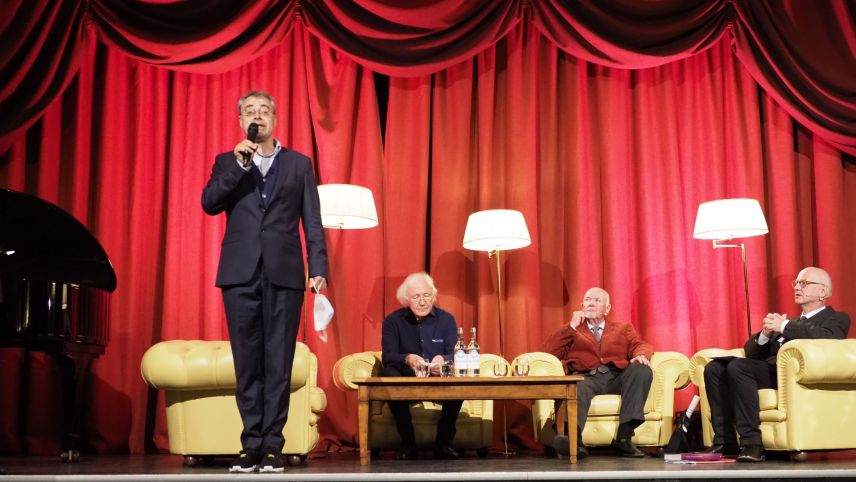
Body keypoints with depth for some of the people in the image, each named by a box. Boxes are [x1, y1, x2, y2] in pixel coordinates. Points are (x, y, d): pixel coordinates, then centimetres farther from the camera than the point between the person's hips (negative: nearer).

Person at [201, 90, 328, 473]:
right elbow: (209, 203, -1)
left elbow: (312, 220, 7)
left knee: (278, 363, -2)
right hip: (241, 273, 1)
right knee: (247, 363, 2)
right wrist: (238, 164, -9)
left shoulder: (298, 164, 13)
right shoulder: (227, 162, 15)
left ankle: (272, 446, 3)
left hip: (283, 273, -1)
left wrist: (318, 268, -3)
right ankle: (251, 445, 9)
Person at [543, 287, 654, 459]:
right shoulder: (572, 330, 29)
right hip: (587, 377, -2)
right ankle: (574, 439, -64)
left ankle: (624, 437, -34)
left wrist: (641, 355, -11)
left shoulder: (623, 328, 32)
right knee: (578, 387, -37)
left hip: (617, 377, 2)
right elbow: (549, 351, 13)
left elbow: (640, 345, 13)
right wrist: (572, 326, 9)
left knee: (641, 370, -29)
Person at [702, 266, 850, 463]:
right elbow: (750, 351, 23)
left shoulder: (837, 319, 13)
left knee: (737, 366, -30)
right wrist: (765, 333, 2)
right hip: (770, 368, 7)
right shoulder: (793, 322, 32)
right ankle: (725, 442, -14)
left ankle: (752, 442, -29)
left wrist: (784, 326, -11)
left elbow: (827, 337, -14)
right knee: (714, 368, -13)